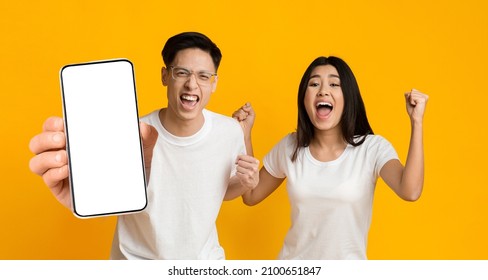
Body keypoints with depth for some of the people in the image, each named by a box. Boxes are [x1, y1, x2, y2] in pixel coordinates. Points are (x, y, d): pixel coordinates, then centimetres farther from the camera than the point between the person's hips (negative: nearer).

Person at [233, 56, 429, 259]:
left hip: (346, 269, -2)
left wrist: (416, 121, -32)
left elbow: (410, 192, -31)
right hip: (293, 261, 2)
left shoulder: (373, 148, -16)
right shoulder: (289, 147, -7)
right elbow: (250, 196, 1)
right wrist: (244, 134, -6)